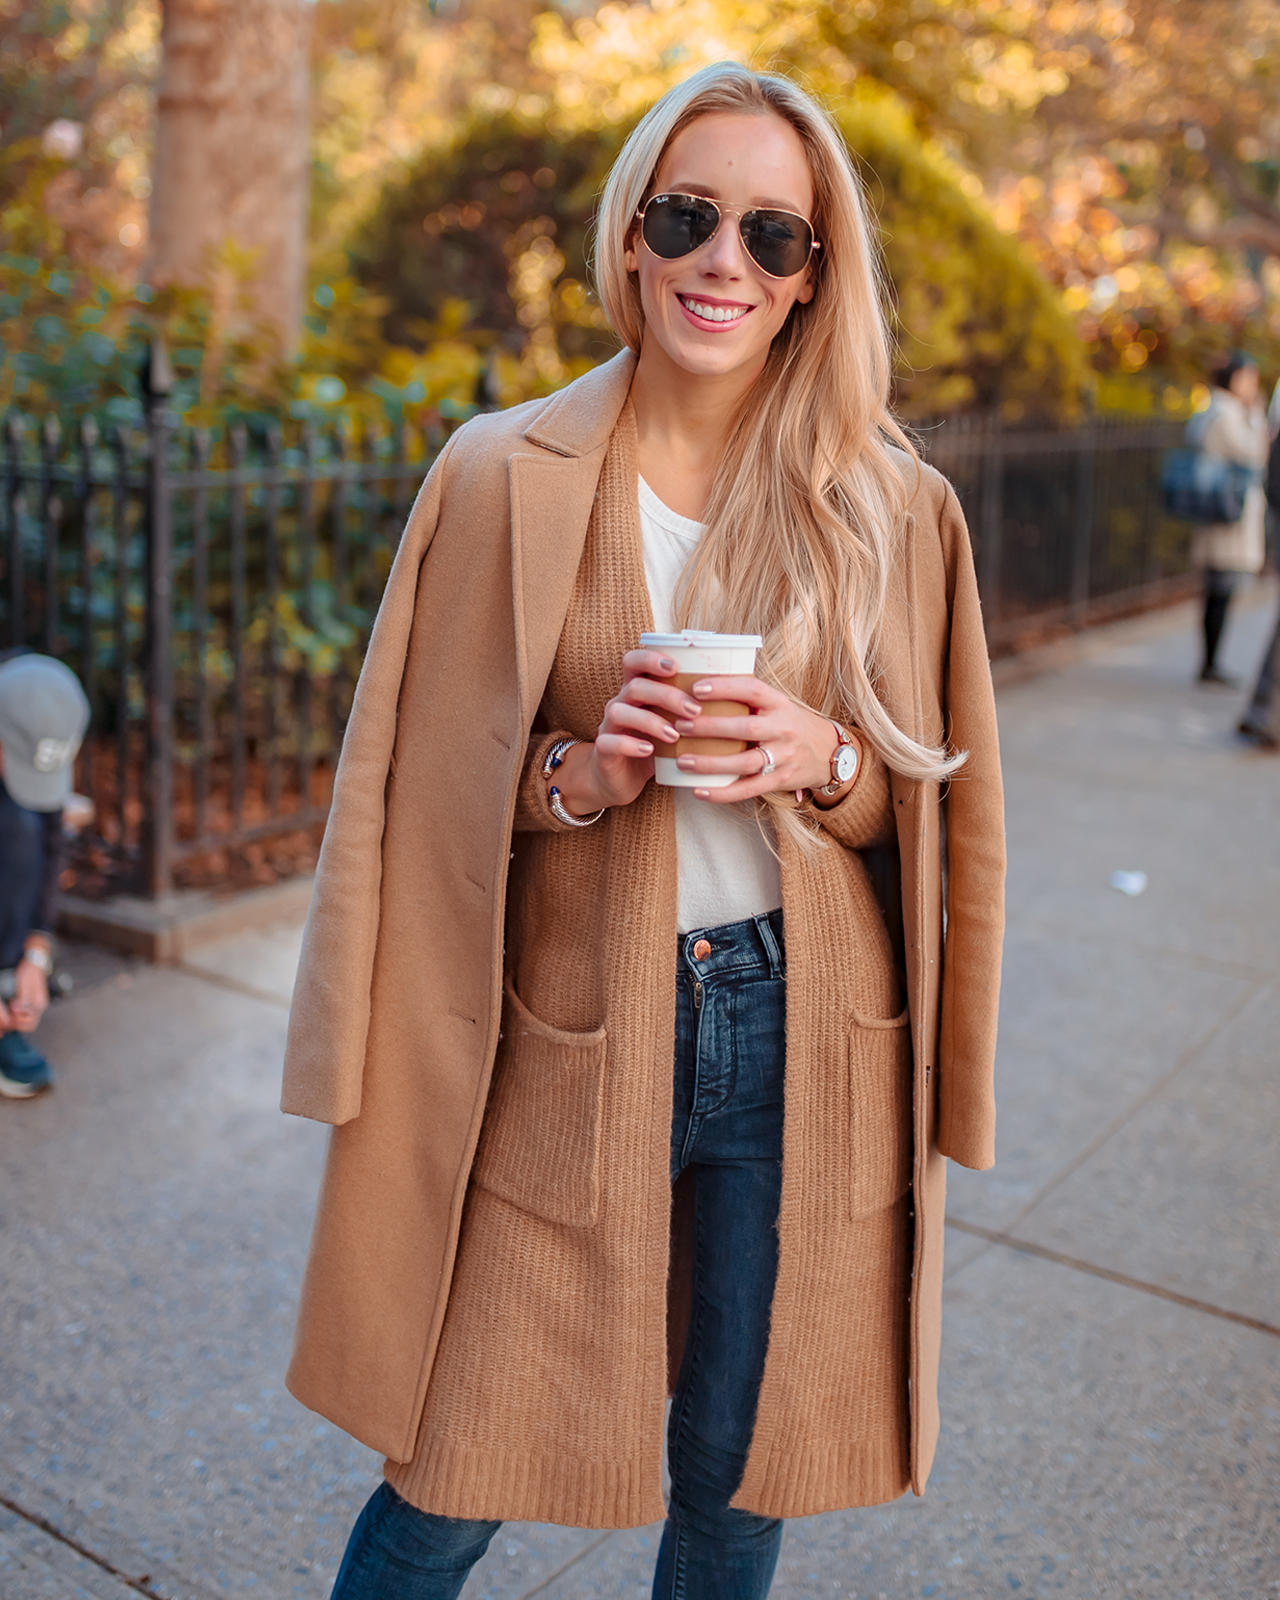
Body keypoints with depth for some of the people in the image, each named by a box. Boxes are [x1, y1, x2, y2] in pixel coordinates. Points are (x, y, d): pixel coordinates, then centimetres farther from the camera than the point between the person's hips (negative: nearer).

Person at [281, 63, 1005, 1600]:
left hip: (801, 1038, 2)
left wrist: (820, 763, -13)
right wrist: (577, 774, -17)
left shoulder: (895, 508, 1)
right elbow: (424, 788, 2)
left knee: (736, 1473, 16)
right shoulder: (503, 477, -2)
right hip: (572, 1042, -1)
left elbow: (934, 803, 7)